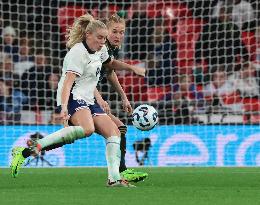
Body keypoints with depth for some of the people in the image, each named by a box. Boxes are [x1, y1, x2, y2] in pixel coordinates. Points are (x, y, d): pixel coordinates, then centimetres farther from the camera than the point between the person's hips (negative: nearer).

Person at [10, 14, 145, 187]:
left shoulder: (100, 49, 15)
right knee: (87, 129, -35)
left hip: (88, 101, 10)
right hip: (73, 98, -10)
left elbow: (111, 64, 39)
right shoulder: (78, 53, -13)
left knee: (113, 132, 0)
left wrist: (132, 68, 27)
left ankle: (114, 179, -1)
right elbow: (68, 83, -24)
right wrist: (64, 107, -38)